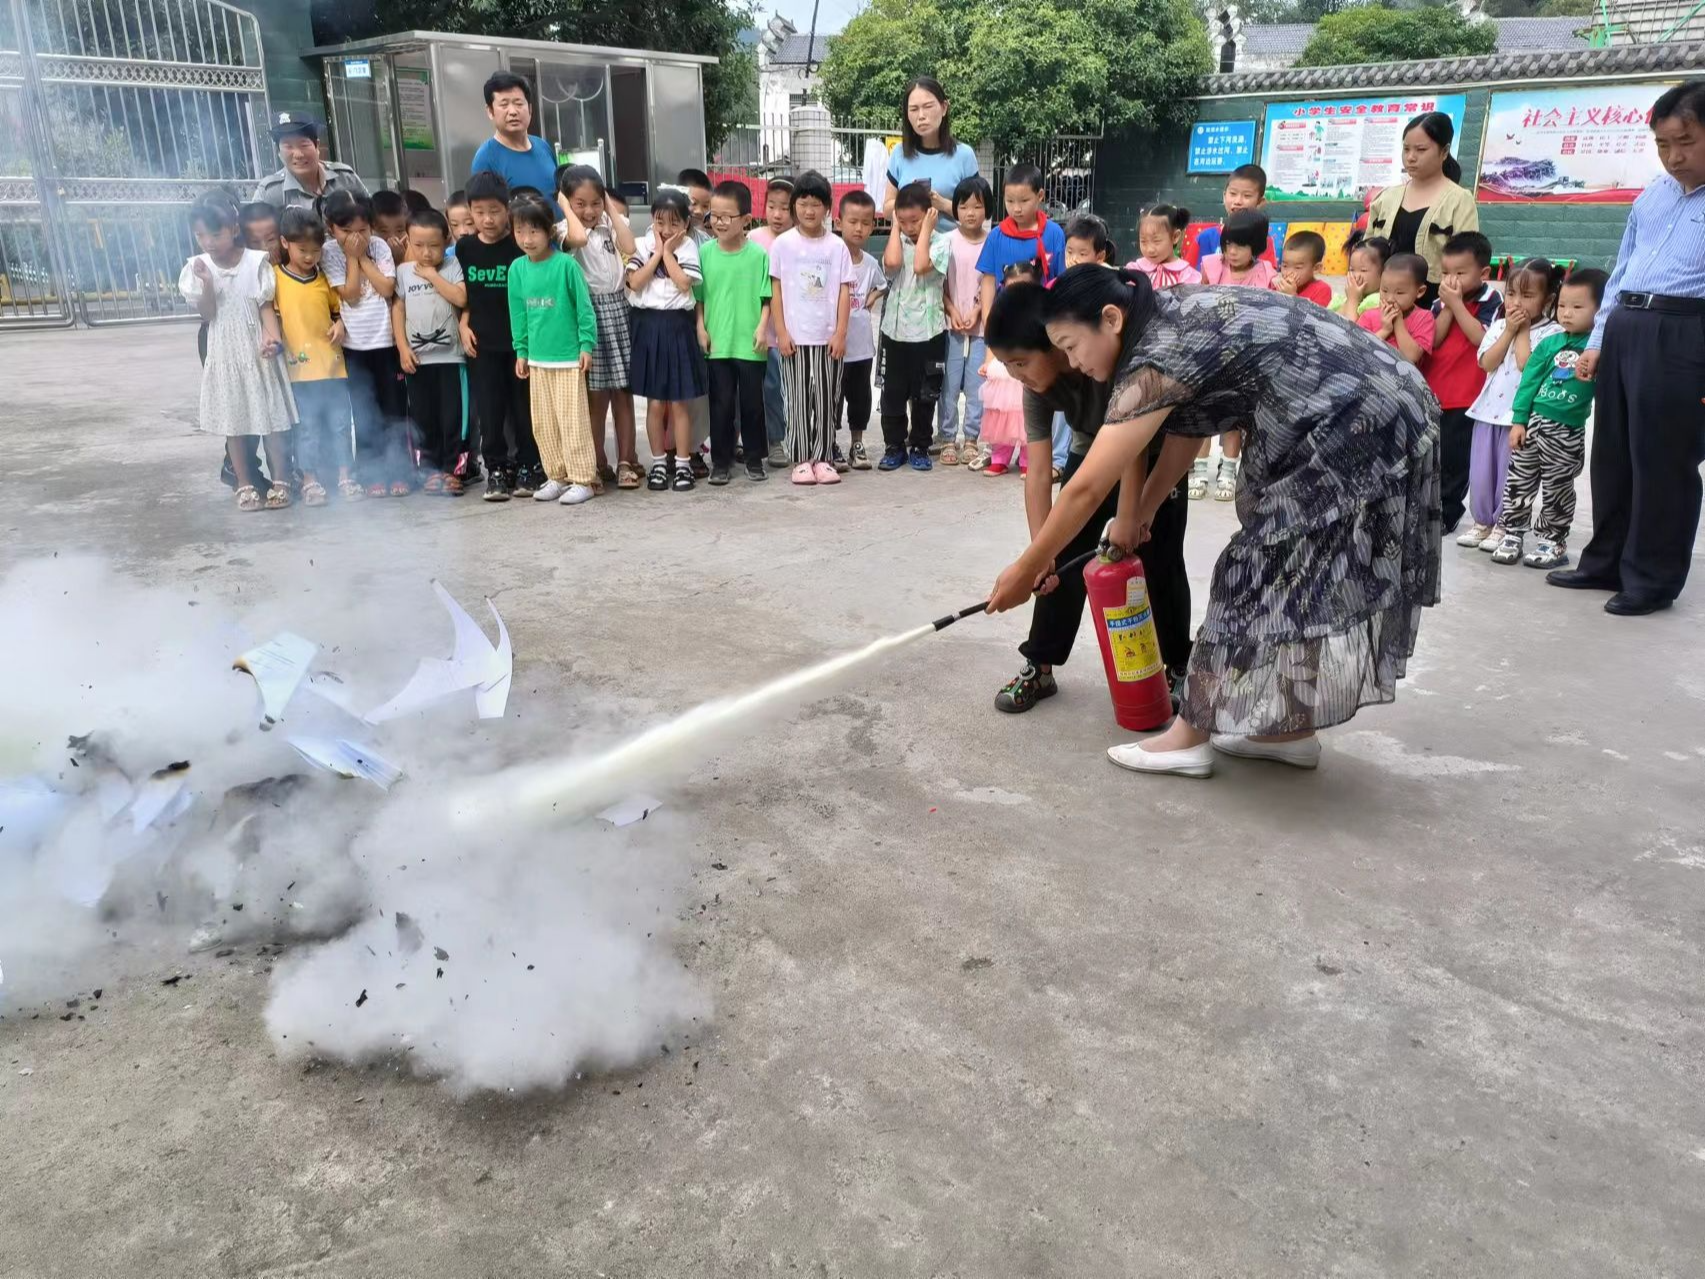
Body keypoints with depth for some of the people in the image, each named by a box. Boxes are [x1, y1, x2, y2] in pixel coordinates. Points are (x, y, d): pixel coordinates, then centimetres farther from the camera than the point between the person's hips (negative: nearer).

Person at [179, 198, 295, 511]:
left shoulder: (256, 261, -7)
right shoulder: (197, 268, -1)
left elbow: (266, 306, -6)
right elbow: (207, 314, -4)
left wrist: (271, 336, -22)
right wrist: (207, 284, -20)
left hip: (256, 351, -2)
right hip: (224, 355, 2)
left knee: (271, 416, 3)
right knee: (232, 422, 7)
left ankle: (279, 481, 13)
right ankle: (245, 485, 16)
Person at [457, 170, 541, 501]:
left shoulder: (521, 246, -7)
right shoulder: (464, 248, 3)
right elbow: (462, 294, 13)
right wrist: (464, 326, 2)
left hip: (520, 339, -3)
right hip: (482, 342, 3)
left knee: (524, 407, 5)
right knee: (489, 410, 5)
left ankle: (529, 467, 16)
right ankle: (497, 469, 14)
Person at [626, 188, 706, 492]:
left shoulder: (688, 246, 1)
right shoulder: (641, 245, 3)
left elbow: (684, 283, -12)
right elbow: (634, 283, -10)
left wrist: (667, 251, -7)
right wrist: (657, 251, -8)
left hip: (677, 325, -1)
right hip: (648, 325, 1)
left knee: (678, 402, 4)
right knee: (654, 403, 6)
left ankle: (682, 464, 12)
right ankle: (659, 463, 16)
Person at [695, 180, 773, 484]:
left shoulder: (758, 254, -4)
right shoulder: (705, 253, 1)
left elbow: (767, 297, -1)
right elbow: (698, 296, 5)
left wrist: (763, 327, -10)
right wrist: (701, 328, -1)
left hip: (750, 344, -1)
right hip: (717, 343, 1)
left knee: (752, 402, 9)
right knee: (721, 403, 6)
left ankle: (754, 458, 22)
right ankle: (721, 461, 16)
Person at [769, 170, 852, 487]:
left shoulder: (836, 245, 3)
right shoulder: (783, 244, 1)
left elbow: (844, 292, 3)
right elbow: (775, 291, 1)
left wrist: (840, 333, -5)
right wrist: (781, 332, -6)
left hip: (828, 336, 1)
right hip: (795, 336, -1)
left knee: (826, 399, 5)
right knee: (798, 399, 3)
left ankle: (822, 458, 13)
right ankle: (801, 460, 9)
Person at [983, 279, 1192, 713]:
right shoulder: (1037, 384, -21)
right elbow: (1038, 474, -22)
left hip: (1155, 459, -4)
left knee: (1160, 566, -2)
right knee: (1062, 561, -2)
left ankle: (1178, 667, 16)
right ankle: (1039, 666, 6)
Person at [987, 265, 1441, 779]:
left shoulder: (1157, 360, -20)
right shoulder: (1175, 318, 8)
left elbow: (1086, 488, -18)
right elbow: (1184, 430, 18)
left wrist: (1025, 570, -9)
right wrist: (1139, 515, 23)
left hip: (1355, 436, -10)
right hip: (1372, 417, 10)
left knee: (1266, 575, -3)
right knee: (1293, 576, 14)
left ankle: (1191, 736, 7)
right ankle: (1292, 729, 25)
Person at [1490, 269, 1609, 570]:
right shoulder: (1549, 344, 3)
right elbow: (1528, 382, 3)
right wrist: (1519, 420, -2)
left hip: (1567, 433, -3)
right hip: (1531, 424, 3)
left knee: (1558, 490, 9)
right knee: (1518, 483, 8)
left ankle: (1553, 542, 21)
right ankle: (1512, 535, 20)